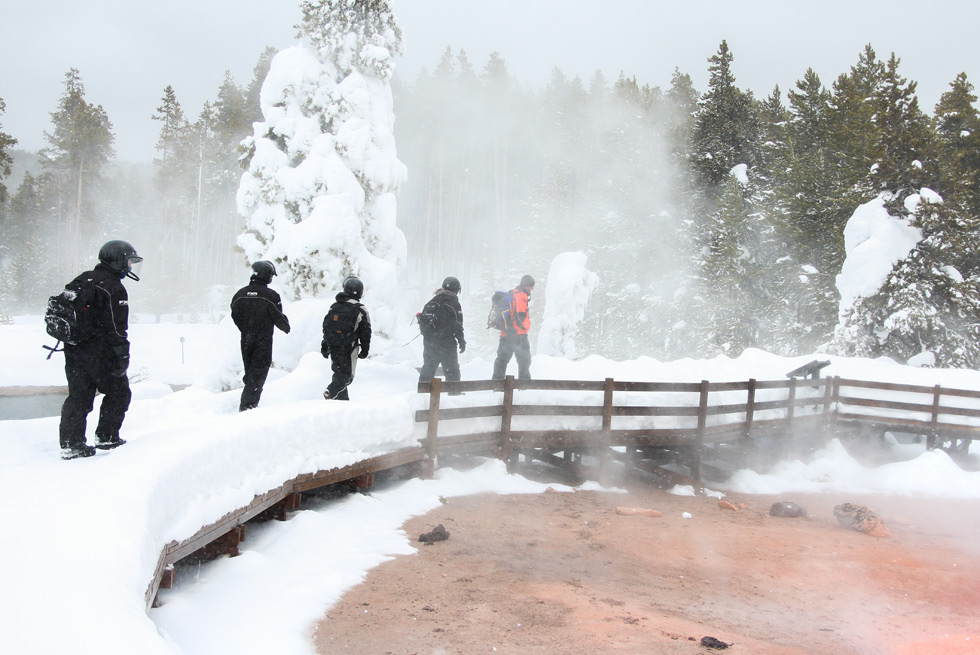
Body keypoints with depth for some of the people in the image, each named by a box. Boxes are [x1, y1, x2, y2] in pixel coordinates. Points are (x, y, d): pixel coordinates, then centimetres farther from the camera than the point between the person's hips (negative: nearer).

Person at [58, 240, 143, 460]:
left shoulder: (81, 281, 14)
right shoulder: (114, 288, -13)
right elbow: (116, 327, -17)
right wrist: (122, 355, -15)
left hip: (73, 350, 8)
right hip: (99, 352, -8)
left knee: (78, 395, 10)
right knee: (118, 392, 9)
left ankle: (70, 443, 8)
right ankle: (106, 437, 11)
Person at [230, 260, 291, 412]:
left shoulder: (240, 294, 4)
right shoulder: (271, 296, -12)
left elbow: (235, 316, 9)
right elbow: (278, 318, -7)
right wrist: (286, 327, 15)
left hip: (245, 340, 5)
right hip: (263, 341, -5)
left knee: (250, 371, 17)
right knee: (259, 372, -2)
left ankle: (249, 403, 21)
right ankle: (247, 404, -11)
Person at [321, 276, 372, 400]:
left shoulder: (334, 307, 10)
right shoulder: (360, 310, -6)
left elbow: (325, 326, 13)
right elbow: (365, 332, -4)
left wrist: (324, 346, 19)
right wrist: (365, 349, 6)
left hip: (333, 347, 5)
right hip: (349, 348, -5)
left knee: (338, 371, 17)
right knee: (347, 374, -1)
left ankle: (342, 398, 15)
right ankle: (331, 392, -22)